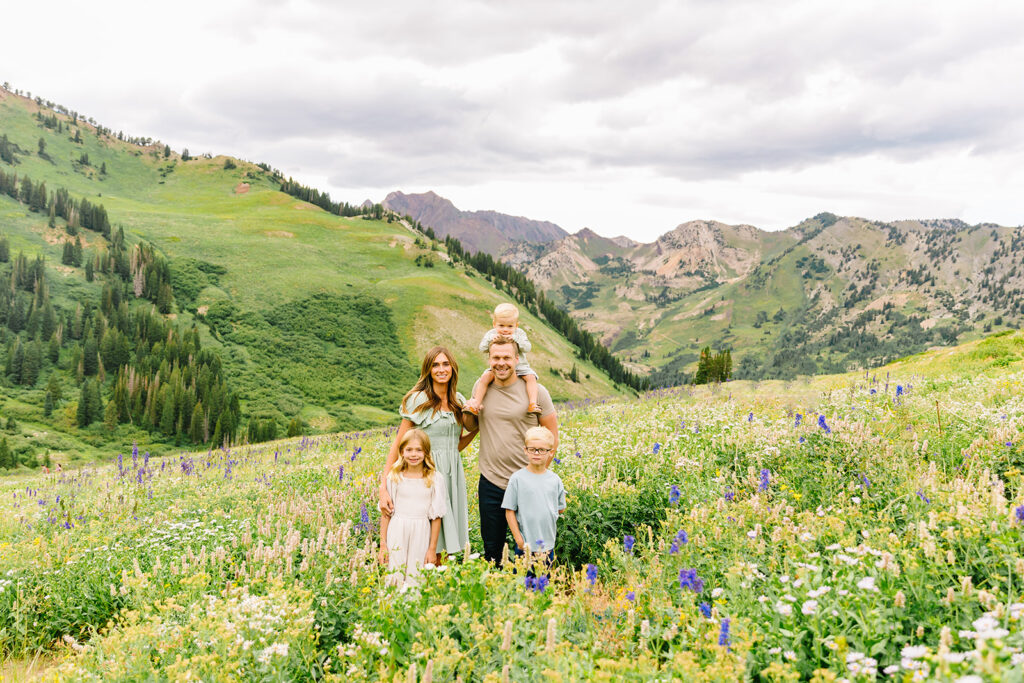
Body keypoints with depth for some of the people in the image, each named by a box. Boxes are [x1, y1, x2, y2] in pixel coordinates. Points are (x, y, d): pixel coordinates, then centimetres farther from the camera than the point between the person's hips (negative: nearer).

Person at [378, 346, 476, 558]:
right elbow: (398, 444, -8)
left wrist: (476, 429, 0)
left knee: (446, 544, 6)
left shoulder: (458, 401, 12)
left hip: (453, 475, 5)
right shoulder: (418, 400, -5)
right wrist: (383, 487, -16)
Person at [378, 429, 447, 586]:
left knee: (415, 582, 0)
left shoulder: (435, 479, -1)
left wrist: (433, 548, 2)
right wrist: (383, 544, 5)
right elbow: (386, 513, 6)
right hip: (397, 532, 1)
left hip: (421, 534, -1)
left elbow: (436, 516, 2)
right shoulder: (394, 477, 1)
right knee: (394, 580, -1)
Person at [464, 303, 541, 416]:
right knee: (485, 377, -22)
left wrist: (514, 339, -26)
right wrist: (491, 340, -24)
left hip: (519, 367, 0)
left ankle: (533, 403, -27)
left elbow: (527, 348, -14)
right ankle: (477, 402, -19)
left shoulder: (519, 333, -2)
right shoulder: (490, 334, 1)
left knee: (530, 377, -24)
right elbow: (482, 348, -8)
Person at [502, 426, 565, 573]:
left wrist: (545, 514, -1)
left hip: (548, 545, 3)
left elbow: (561, 509, 13)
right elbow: (509, 511, -5)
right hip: (525, 546, -3)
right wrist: (519, 539, -8)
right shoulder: (517, 478, -7)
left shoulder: (555, 480, 2)